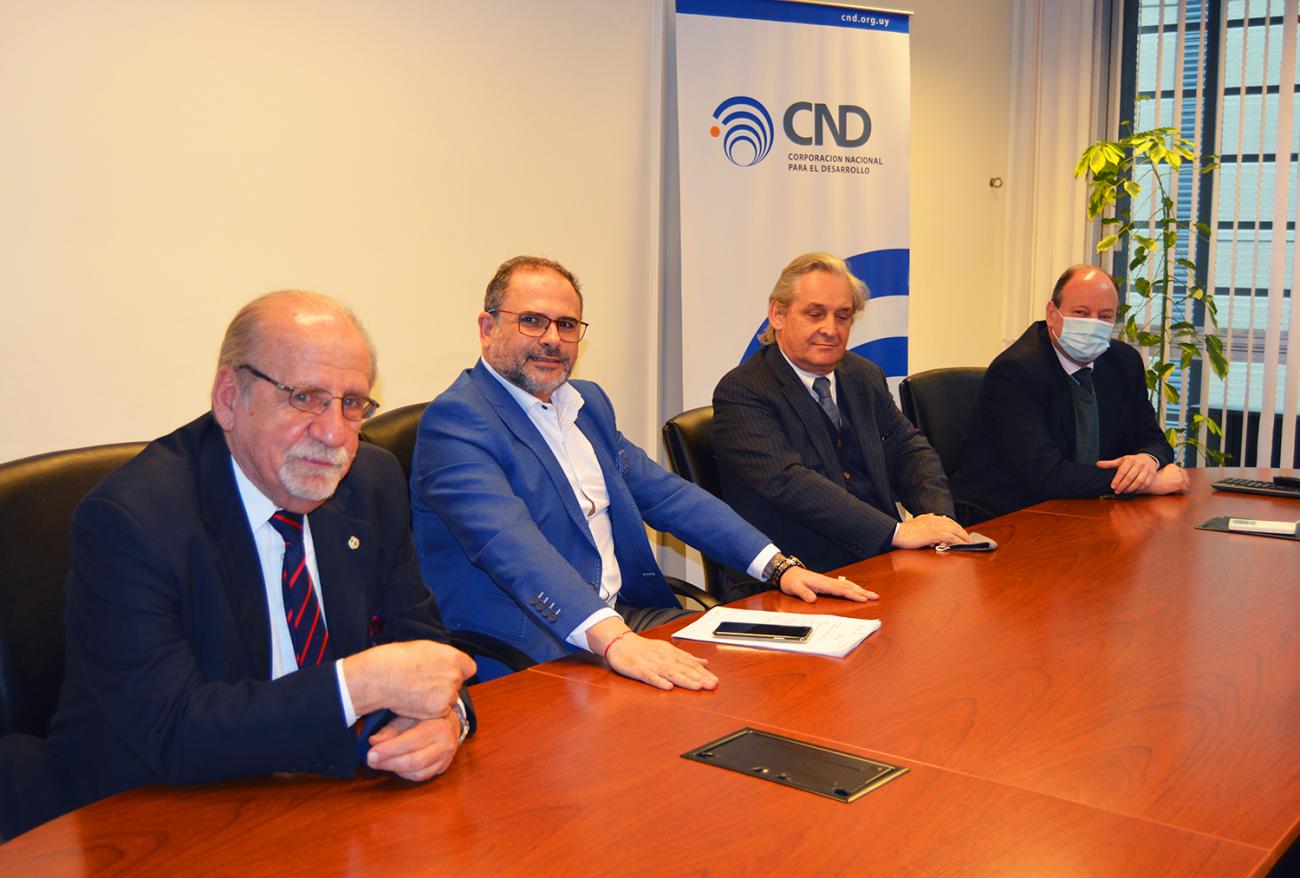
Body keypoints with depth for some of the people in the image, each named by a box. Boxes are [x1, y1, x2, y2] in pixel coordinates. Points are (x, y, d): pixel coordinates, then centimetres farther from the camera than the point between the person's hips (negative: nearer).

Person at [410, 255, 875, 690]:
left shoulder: (588, 402, 16)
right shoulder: (455, 419, -11)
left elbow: (665, 493, 14)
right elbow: (509, 543, -27)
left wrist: (779, 567, 2)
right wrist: (611, 638, -40)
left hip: (625, 613, 8)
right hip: (533, 649, -8)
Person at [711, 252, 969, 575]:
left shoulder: (866, 376, 16)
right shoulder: (740, 392, -8)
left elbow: (910, 448, 16)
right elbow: (788, 482, -20)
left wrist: (939, 518, -7)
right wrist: (897, 532, -25)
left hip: (883, 562, 7)